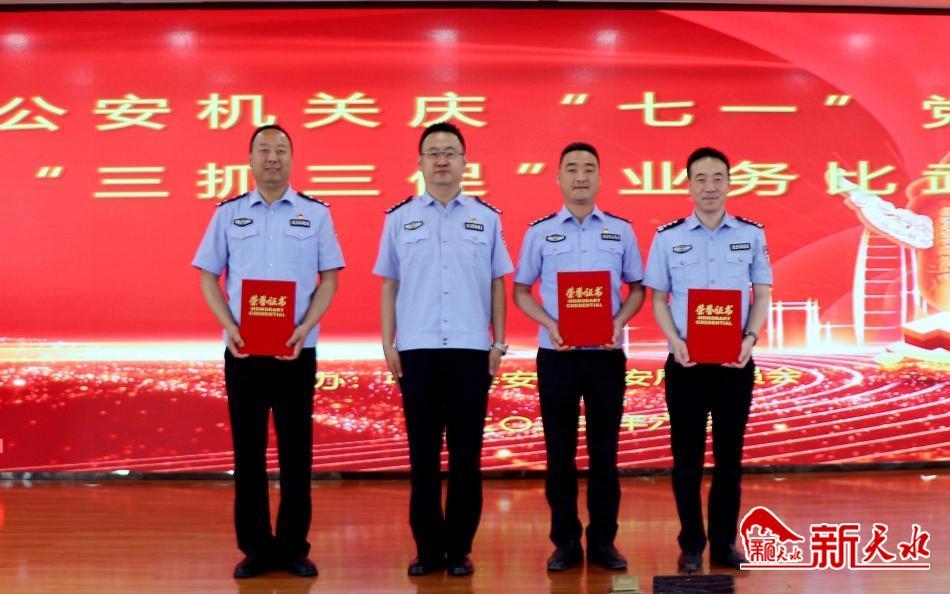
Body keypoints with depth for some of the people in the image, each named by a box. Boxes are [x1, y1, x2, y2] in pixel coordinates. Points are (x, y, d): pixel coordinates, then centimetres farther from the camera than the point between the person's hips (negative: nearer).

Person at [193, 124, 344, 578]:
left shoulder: (315, 213, 5)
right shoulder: (228, 213, 7)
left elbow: (328, 278, 3)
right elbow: (209, 276, 6)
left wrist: (305, 328, -11)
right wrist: (230, 327, -9)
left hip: (297, 350, -1)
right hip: (242, 350, 1)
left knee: (296, 451, 3)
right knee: (248, 451, 5)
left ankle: (294, 546, 13)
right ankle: (255, 548, 14)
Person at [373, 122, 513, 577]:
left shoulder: (486, 218, 8)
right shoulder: (399, 218, 8)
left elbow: (497, 284, 9)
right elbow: (389, 285, 9)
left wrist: (498, 342, 3)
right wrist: (388, 343, 2)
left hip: (471, 349, 0)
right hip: (416, 349, 0)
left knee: (466, 455, 3)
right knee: (423, 453, 4)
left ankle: (460, 548, 12)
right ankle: (428, 547, 13)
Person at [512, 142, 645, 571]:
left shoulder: (621, 230, 6)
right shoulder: (540, 232, 3)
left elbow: (636, 288, 10)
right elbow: (521, 291, 6)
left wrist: (619, 322, -9)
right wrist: (550, 325, -10)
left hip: (606, 354, 1)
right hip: (556, 354, 0)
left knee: (604, 450, 5)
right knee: (560, 452, 4)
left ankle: (603, 541, 16)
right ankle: (565, 542, 14)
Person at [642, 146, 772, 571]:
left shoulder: (752, 235, 4)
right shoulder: (668, 237, 2)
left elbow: (762, 294, 6)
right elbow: (659, 299, 4)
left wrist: (750, 338, -11)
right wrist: (675, 343, -12)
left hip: (735, 362, 1)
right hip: (686, 361, -1)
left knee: (729, 455, 7)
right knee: (687, 456, 4)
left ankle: (724, 543, 18)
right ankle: (691, 544, 15)